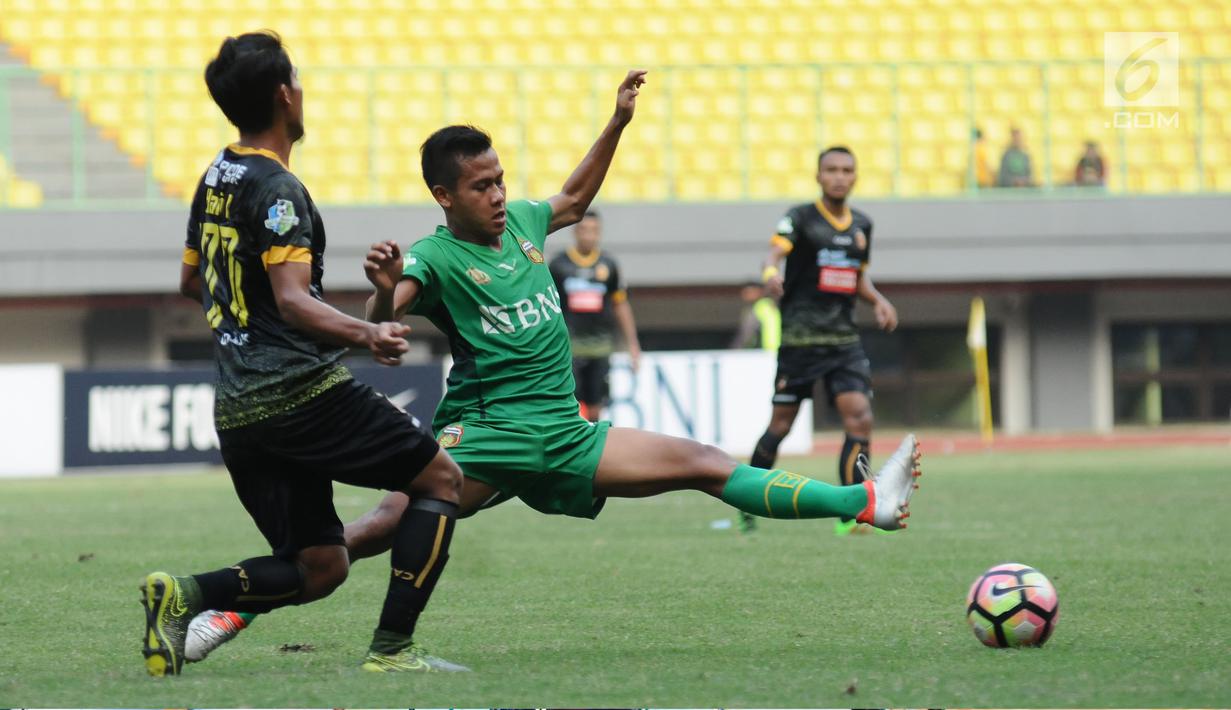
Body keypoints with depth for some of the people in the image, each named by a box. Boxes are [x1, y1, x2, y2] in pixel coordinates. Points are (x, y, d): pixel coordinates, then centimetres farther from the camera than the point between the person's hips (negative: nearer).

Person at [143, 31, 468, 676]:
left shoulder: (215, 179, 16)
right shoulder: (276, 189, -11)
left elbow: (190, 282, 30)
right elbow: (293, 300, -22)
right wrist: (365, 335, -36)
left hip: (238, 408, 9)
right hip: (303, 392, -9)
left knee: (318, 568, 11)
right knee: (440, 478, 4)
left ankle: (185, 596, -9)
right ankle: (391, 648, -6)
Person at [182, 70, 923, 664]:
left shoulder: (521, 221, 12)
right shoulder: (435, 255, -8)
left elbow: (573, 200, 34)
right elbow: (382, 318, -25)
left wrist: (617, 124, 27)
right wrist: (385, 289, -48)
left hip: (564, 436, 6)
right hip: (488, 432, -6)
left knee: (709, 467, 1)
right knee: (390, 522, -26)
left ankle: (864, 503, 0)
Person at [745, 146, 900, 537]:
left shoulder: (861, 225, 12)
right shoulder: (801, 218, -5)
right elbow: (775, 252, -22)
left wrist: (878, 300, 6)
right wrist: (770, 273, -45)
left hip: (844, 339, 4)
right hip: (800, 338, -4)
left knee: (860, 417, -12)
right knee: (781, 424, -1)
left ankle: (850, 514, -9)